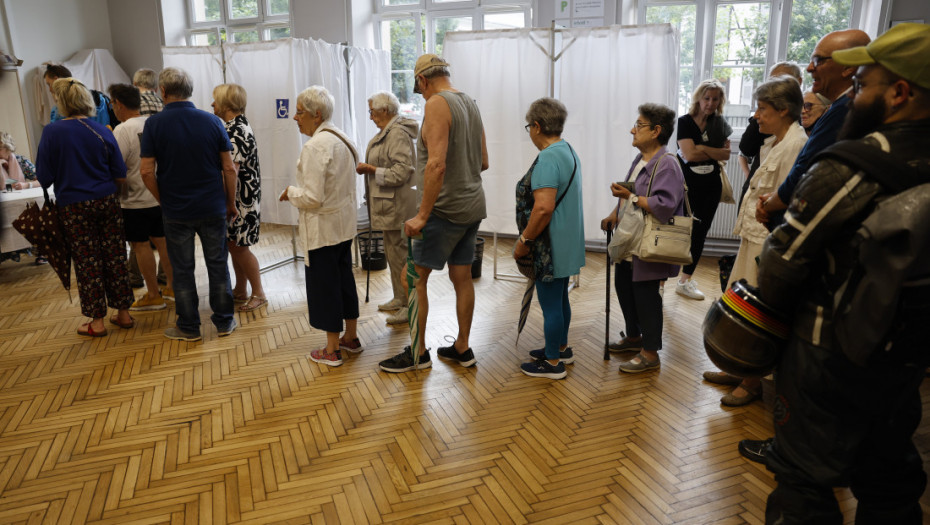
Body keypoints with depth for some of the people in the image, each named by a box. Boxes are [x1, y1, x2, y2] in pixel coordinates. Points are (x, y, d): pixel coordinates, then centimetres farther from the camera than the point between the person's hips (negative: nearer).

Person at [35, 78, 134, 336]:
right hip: (107, 202, 2)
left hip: (74, 206, -2)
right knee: (115, 257, 9)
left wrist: (66, 175, 14)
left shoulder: (51, 132, -9)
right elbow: (120, 176, 0)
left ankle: (97, 321, 13)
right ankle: (123, 313, 18)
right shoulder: (102, 132, -3)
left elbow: (44, 178, -7)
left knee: (87, 262, 6)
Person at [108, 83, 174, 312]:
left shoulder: (122, 131, -16)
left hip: (136, 199, -6)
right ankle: (173, 284, 24)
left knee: (141, 245, 4)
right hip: (161, 195, 6)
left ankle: (153, 295, 11)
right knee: (161, 240, 16)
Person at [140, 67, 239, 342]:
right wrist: (231, 203, 7)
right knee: (217, 265, 11)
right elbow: (229, 169, -3)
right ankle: (224, 322, 20)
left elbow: (147, 172, -10)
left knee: (182, 270, 9)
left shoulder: (154, 124, -8)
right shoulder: (212, 121, -3)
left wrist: (163, 200, 6)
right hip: (213, 207, 1)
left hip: (176, 211, -1)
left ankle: (189, 327, 19)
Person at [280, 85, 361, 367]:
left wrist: (290, 192, -6)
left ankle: (332, 350, 14)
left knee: (324, 283, 2)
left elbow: (312, 197, -25)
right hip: (344, 222, 9)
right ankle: (351, 337, 30)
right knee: (344, 277, 18)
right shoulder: (341, 138, 9)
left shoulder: (315, 146, -21)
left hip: (323, 227, -9)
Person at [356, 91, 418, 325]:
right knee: (393, 252, 17)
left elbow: (401, 172, -23)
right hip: (389, 203, 11)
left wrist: (372, 169, -18)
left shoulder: (398, 134, -17)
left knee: (400, 253, -5)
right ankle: (400, 299, 29)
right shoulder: (386, 132, 15)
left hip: (397, 205, -11)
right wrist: (369, 168, 11)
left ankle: (410, 306, 3)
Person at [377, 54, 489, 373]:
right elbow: (483, 163, 17)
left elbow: (437, 164, -24)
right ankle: (462, 349, 23)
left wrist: (423, 215, -23)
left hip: (446, 209, -9)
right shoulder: (470, 104, 13)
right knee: (462, 277, 13)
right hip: (472, 206, 9)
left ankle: (418, 353, 9)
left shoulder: (437, 104, -13)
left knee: (414, 277, 0)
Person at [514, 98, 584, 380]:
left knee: (550, 303, 2)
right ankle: (561, 348, 37)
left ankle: (553, 363, 14)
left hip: (550, 247, -10)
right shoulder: (569, 151, 11)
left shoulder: (548, 159, -21)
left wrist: (523, 241, -18)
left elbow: (543, 208, -30)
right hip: (566, 245, 10)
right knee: (560, 299, 21)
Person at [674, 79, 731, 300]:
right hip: (687, 185, -5)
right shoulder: (685, 122, -6)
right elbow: (689, 154, -16)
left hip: (711, 186, 5)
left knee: (700, 233, 10)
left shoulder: (720, 123, 10)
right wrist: (714, 152, -4)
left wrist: (702, 149, -13)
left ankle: (685, 281, 22)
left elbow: (726, 153, 1)